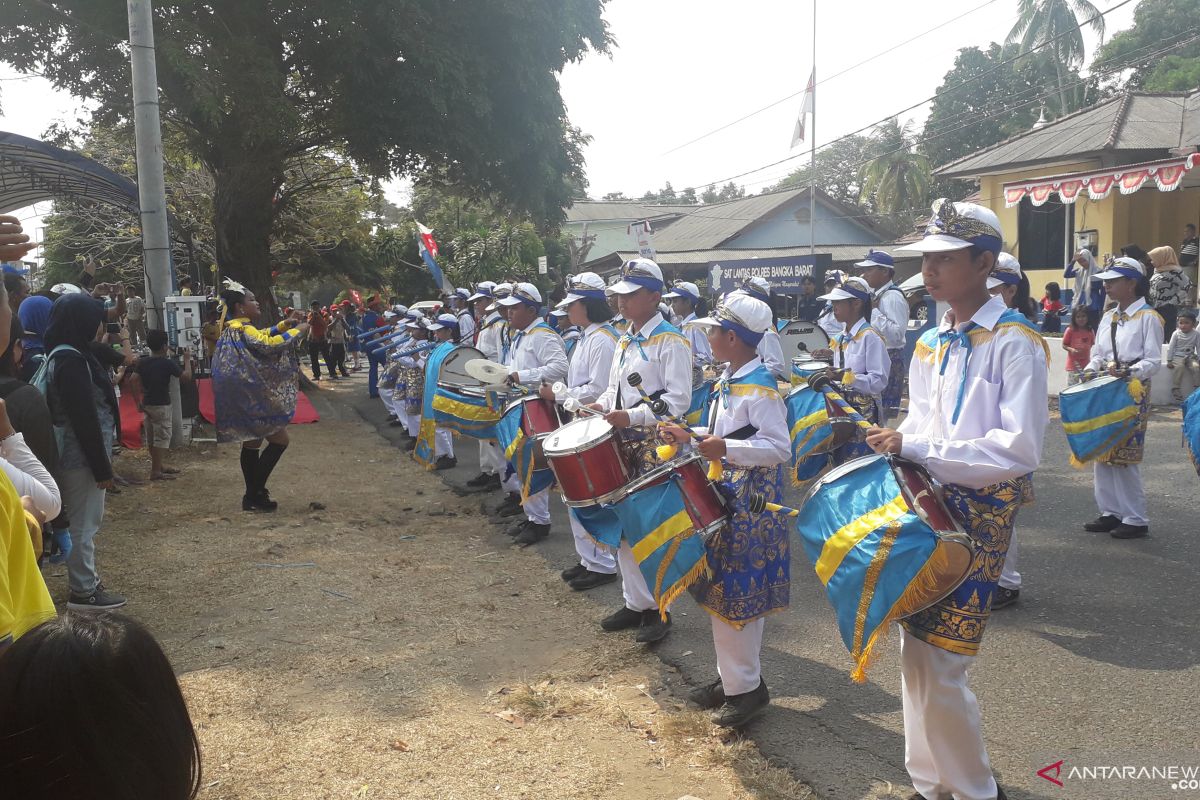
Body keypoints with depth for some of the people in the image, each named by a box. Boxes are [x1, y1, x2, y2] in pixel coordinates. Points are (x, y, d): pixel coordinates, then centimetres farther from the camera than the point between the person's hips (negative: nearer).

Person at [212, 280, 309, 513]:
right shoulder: (241, 330, -17)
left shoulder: (235, 329, 14)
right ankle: (255, 493, -4)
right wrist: (297, 331, -17)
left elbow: (260, 337, 31)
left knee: (252, 443, 14)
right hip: (252, 397, -10)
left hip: (247, 397, 10)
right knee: (279, 440, -5)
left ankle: (252, 496, 20)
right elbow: (269, 345, -29)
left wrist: (284, 326, 19)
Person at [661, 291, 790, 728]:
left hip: (749, 504, -10)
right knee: (721, 589, 16)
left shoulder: (760, 388, -18)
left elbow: (779, 447, -22)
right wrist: (692, 436, 10)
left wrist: (727, 449, -30)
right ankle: (732, 677, 29)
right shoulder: (727, 381, 10)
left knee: (736, 592, -2)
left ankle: (746, 687, 12)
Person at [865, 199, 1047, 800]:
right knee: (916, 654, 14)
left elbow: (1018, 450, -20)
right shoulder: (930, 344, 11)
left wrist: (917, 449, -22)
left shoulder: (1015, 343, -12)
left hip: (977, 513, -7)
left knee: (938, 665, -6)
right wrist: (894, 446, -3)